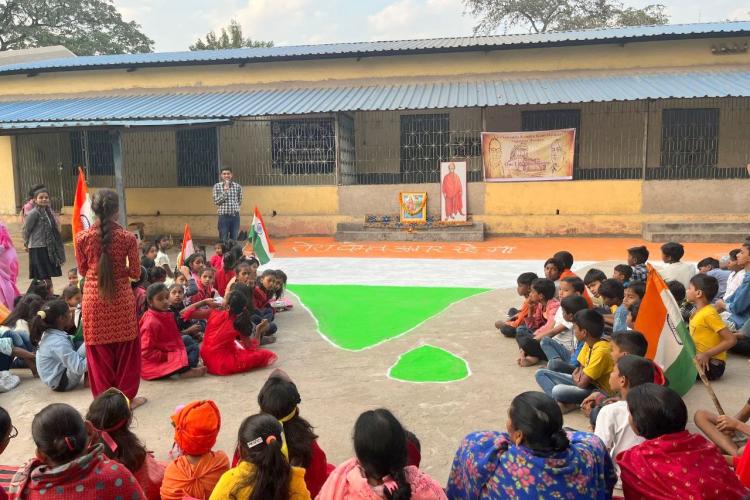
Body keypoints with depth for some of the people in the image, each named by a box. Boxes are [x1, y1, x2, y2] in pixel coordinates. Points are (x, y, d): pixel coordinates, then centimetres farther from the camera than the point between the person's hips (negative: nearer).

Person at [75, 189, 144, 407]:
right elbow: (135, 273, -4)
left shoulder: (83, 237, -6)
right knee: (125, 349, 13)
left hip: (94, 298, 1)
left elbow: (82, 270, 6)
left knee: (99, 350, 13)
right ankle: (126, 397, 21)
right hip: (121, 298, -1)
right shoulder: (128, 237, -10)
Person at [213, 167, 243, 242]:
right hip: (223, 216, -1)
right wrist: (225, 191, -12)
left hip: (235, 216, 2)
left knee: (234, 240, 6)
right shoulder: (217, 186, 2)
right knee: (223, 240, 0)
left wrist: (235, 209, 4)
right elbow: (216, 201, -4)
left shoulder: (238, 186, 5)